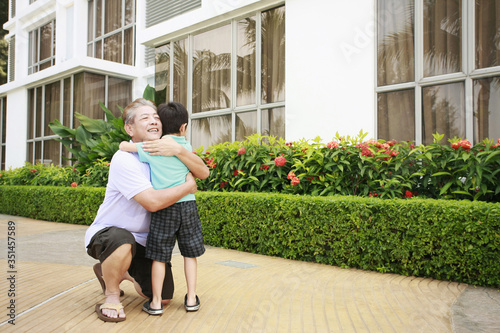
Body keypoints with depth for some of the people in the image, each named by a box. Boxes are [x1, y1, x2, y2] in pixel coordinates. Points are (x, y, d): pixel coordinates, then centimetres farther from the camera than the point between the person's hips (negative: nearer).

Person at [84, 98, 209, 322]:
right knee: (123, 240, -42)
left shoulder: (165, 154, -3)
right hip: (106, 233, -6)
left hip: (143, 240, 6)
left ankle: (126, 272, 32)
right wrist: (188, 186, -21)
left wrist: (178, 150, -30)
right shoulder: (124, 159, -23)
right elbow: (153, 201, -33)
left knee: (164, 297, 3)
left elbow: (203, 172, -14)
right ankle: (112, 296, -11)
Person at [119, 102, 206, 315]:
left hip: (163, 207, -2)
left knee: (159, 256, 7)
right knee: (190, 253, 13)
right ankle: (192, 299, 19)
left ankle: (156, 303, 15)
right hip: (188, 204, 2)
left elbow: (124, 146, 0)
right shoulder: (187, 147, 6)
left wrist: (126, 145, 22)